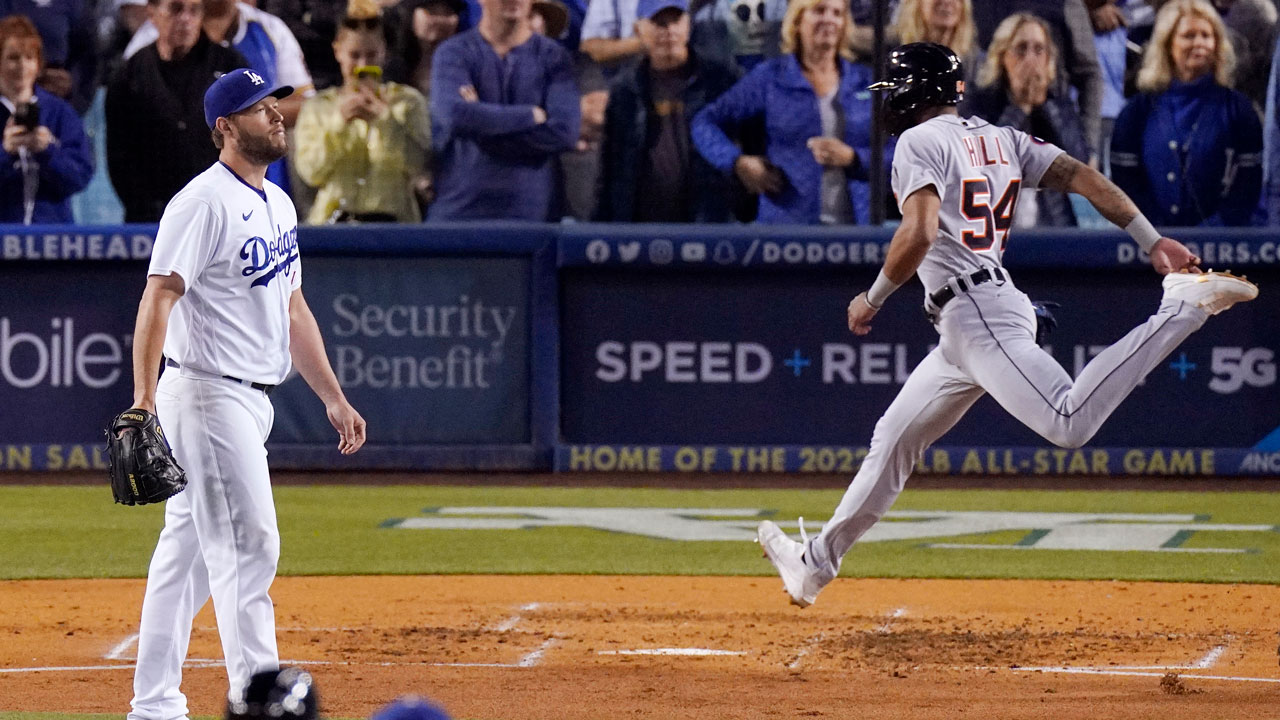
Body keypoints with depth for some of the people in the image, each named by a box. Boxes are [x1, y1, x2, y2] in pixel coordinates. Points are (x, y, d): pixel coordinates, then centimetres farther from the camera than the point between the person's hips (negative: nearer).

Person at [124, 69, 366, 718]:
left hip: (253, 399, 9)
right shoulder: (204, 202, -14)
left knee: (189, 547, 12)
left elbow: (291, 307, 22)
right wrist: (144, 399, -31)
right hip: (208, 393, -9)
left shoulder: (278, 203, 15)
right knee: (248, 544, -12)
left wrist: (333, 397, 19)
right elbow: (159, 297, -22)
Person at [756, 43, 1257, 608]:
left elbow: (920, 233, -20)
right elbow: (1082, 177, 9)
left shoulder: (919, 142, -4)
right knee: (894, 440, 20)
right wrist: (1154, 243, 4)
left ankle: (1184, 309, -27)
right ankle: (818, 562, 30)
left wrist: (872, 299, -6)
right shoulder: (999, 139, 20)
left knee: (1070, 424, -27)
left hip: (976, 313, -10)